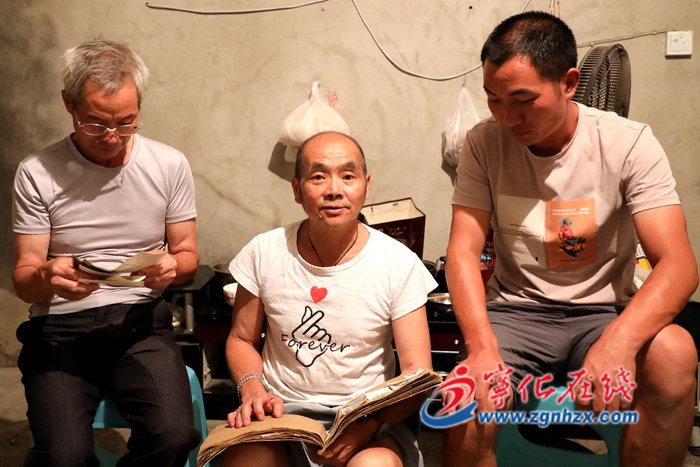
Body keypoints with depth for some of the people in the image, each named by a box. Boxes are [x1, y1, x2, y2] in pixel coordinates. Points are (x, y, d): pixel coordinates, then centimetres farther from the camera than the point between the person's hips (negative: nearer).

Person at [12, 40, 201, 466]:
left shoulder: (170, 166, 4)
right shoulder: (38, 174, 0)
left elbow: (187, 255, 12)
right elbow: (24, 278, 2)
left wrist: (173, 267, -13)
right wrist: (46, 278, -23)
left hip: (142, 322, 1)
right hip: (60, 327, -1)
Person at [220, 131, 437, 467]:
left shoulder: (399, 264, -8)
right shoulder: (264, 253, -2)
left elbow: (417, 375, -7)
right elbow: (241, 341, 11)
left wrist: (371, 422, -25)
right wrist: (253, 389, -10)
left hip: (367, 418, -1)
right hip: (281, 412, 2)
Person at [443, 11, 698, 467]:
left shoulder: (629, 144, -11)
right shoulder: (485, 144, -6)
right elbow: (464, 251, -10)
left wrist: (618, 341, -38)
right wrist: (482, 346, -28)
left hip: (604, 313, 1)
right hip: (515, 312, 0)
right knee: (465, 426, -28)